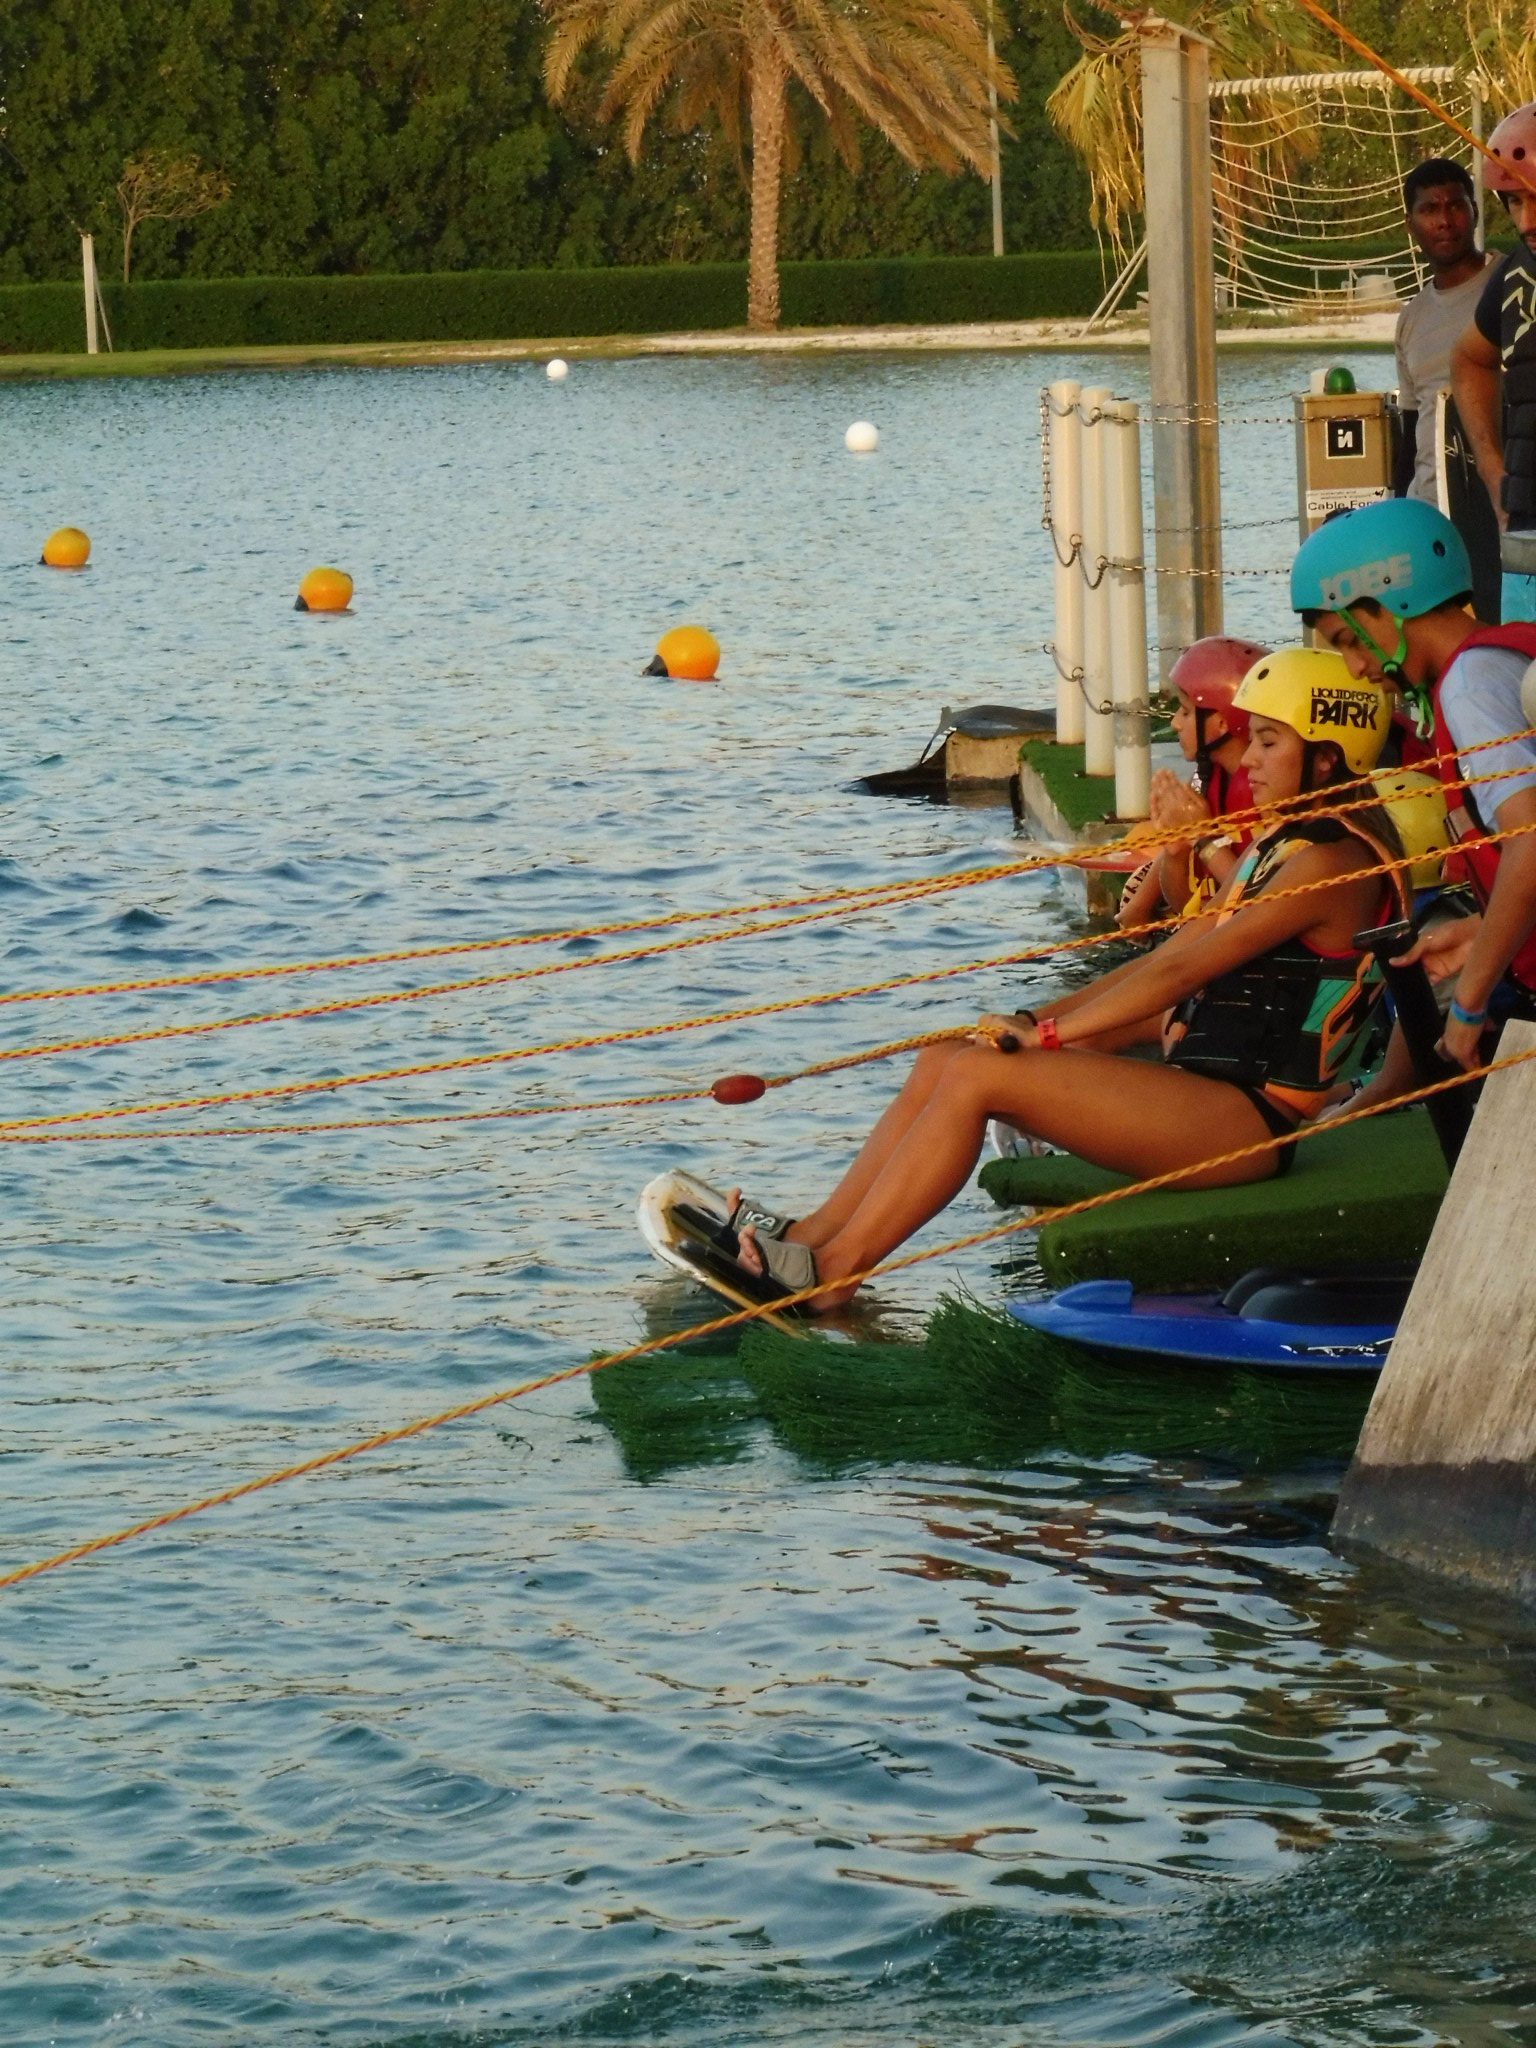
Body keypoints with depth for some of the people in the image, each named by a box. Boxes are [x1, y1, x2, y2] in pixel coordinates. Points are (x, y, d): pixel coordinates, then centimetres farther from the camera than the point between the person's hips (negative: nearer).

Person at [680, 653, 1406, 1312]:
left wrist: (1045, 1033, -14)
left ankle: (831, 1272, -20)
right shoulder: (1281, 844, 19)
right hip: (1199, 1087, 10)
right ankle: (810, 1236, -5)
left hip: (1247, 1121, -10)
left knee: (978, 1074, -20)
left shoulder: (1332, 861, -13)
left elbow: (1180, 971, -17)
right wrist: (1037, 1021, 8)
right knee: (944, 1061, 0)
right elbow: (1161, 963, 18)